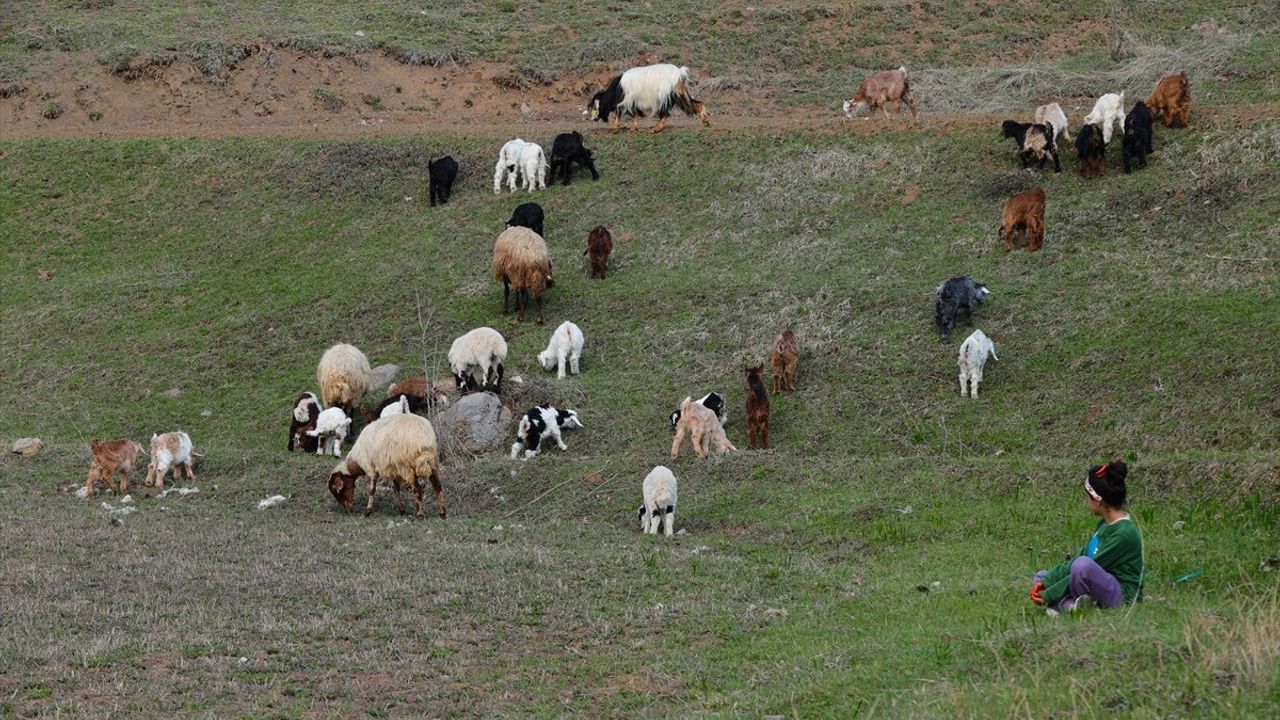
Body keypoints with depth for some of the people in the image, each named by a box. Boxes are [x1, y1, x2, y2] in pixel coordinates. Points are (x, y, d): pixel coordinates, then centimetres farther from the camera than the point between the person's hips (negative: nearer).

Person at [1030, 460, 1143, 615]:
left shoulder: (1124, 533, -19)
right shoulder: (1104, 524, 10)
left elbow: (1083, 566, -18)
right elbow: (1078, 557, 13)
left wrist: (1049, 595, -14)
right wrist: (1045, 581, 1)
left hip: (1122, 598, -10)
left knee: (1083, 564, -36)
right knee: (1041, 576, 10)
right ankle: (1069, 605, -17)